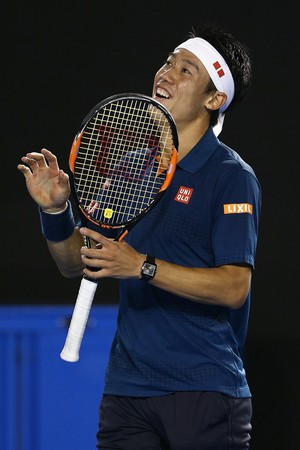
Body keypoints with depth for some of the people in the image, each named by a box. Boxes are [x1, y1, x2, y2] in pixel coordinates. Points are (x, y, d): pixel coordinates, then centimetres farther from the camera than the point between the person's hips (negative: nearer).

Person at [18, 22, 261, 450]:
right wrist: (55, 209, -4)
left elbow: (234, 286, -17)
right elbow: (75, 263, 15)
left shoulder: (231, 176, -7)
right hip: (126, 393, 5)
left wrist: (141, 266, -24)